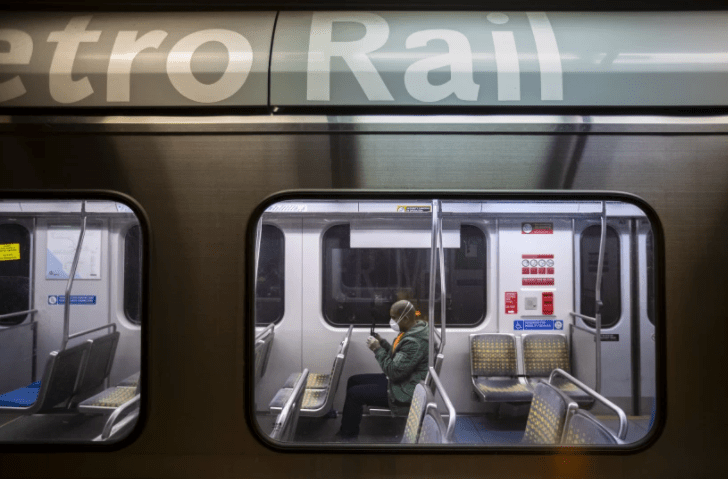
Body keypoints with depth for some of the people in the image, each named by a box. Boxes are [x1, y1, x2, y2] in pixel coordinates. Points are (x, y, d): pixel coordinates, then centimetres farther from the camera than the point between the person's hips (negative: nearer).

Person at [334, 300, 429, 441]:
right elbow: (397, 356, 14)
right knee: (353, 381, 12)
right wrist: (381, 342, 1)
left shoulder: (415, 341, -28)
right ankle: (348, 428, 21)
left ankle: (348, 436, 12)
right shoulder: (413, 330, 4)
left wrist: (377, 349, -19)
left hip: (404, 393, -11)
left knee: (354, 393, -10)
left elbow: (395, 371, -28)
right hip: (398, 381, 11)